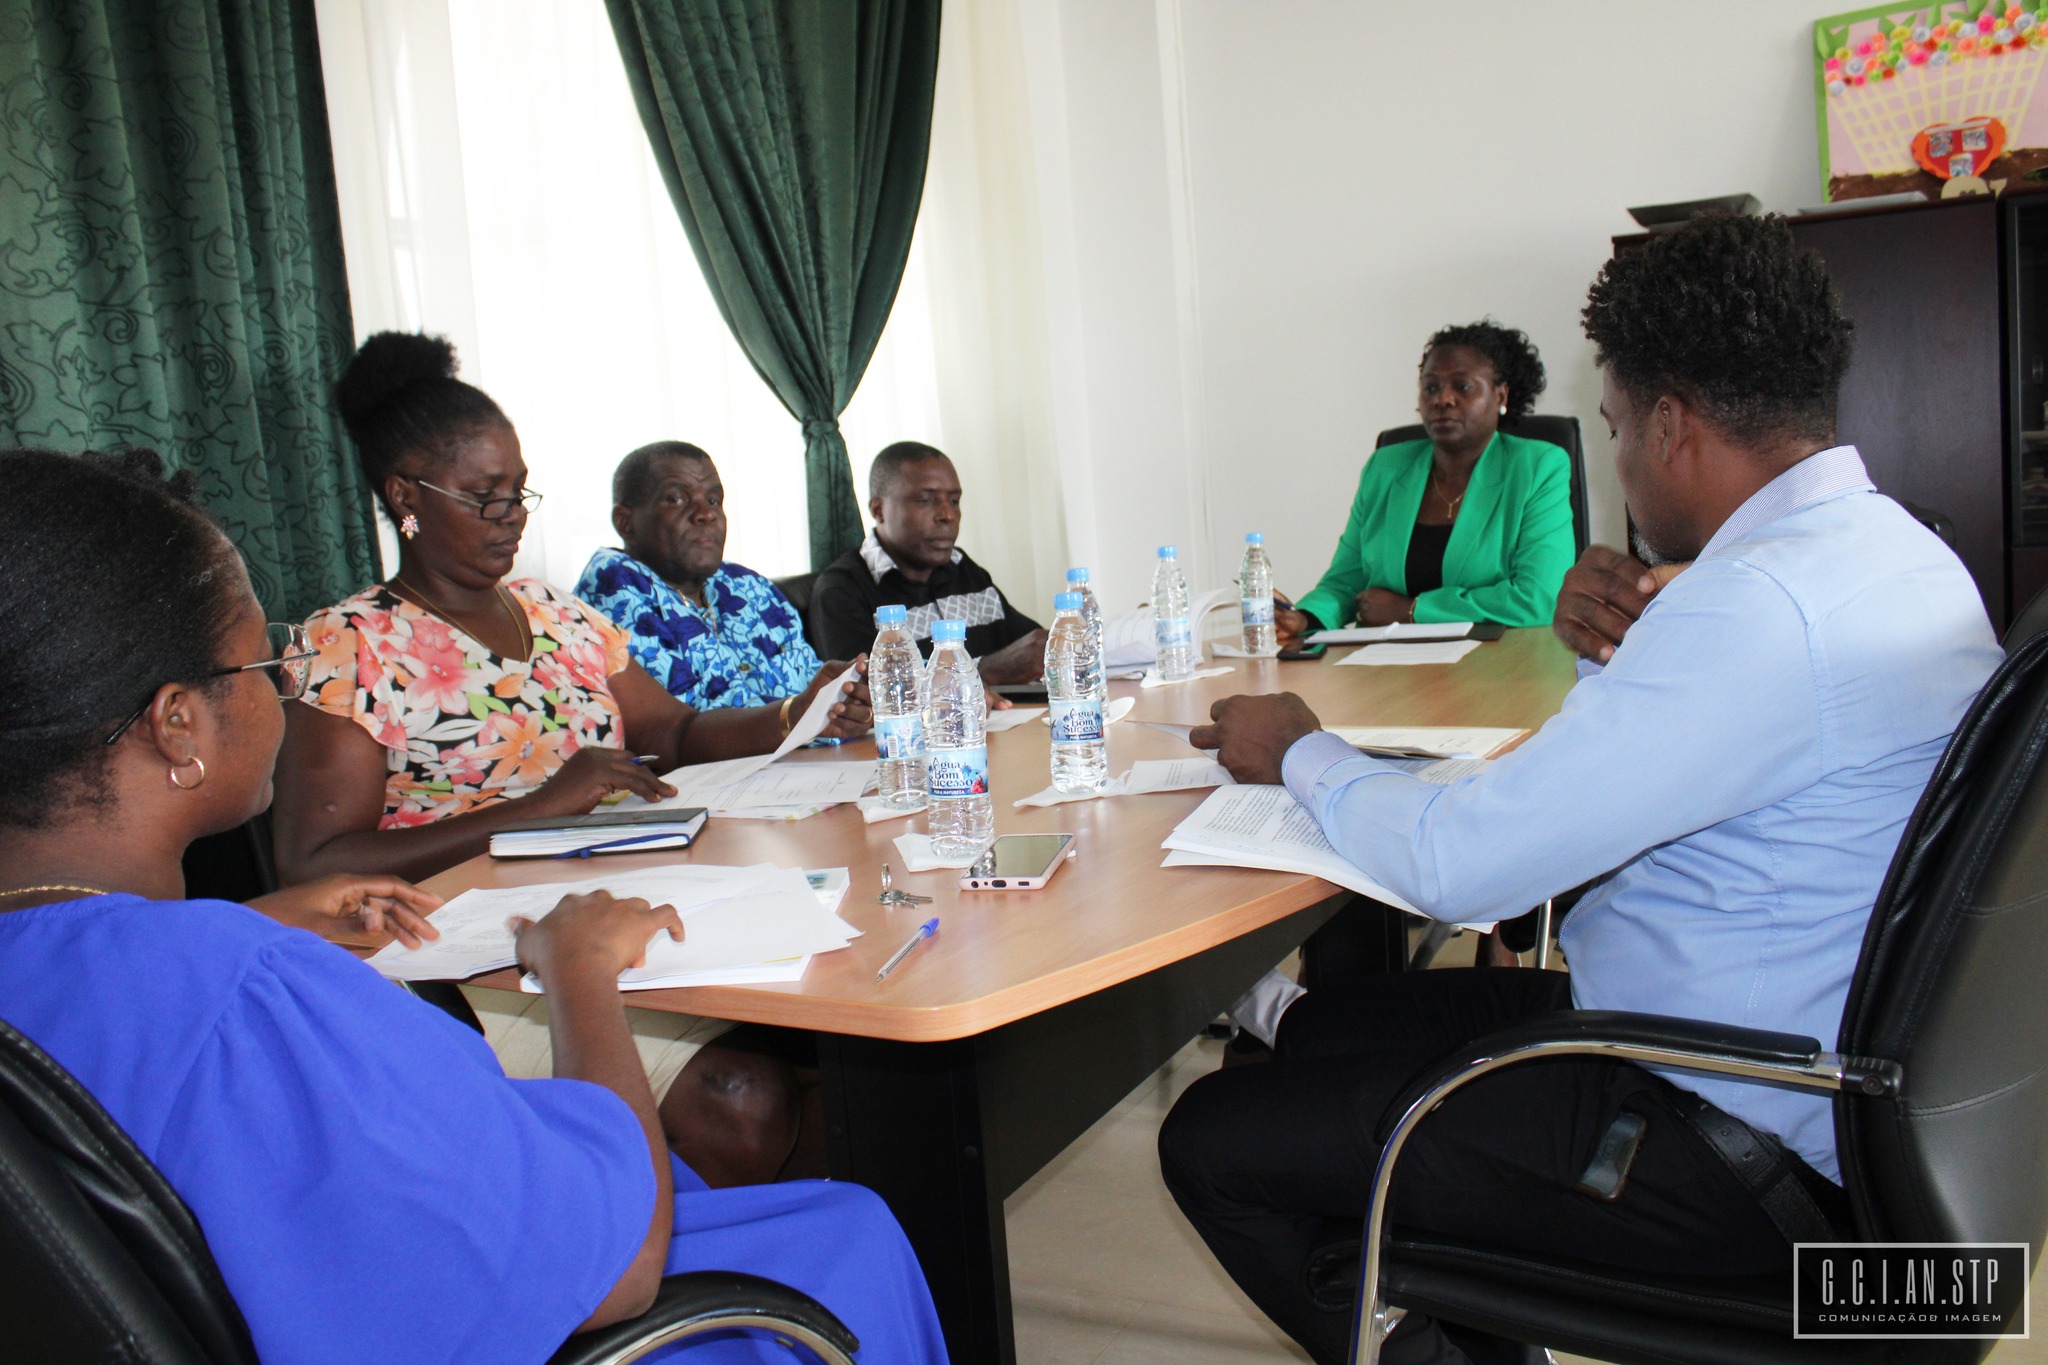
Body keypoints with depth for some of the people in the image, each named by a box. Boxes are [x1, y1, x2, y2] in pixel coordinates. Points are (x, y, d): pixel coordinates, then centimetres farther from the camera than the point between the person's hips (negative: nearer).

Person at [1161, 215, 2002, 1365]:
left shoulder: (1762, 603, -27)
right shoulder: (1897, 548, 7)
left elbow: (1457, 863, -25)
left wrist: (1304, 753, -7)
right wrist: (1616, 658, -1)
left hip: (1723, 1144, -10)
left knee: (1212, 1143, -7)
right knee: (1321, 1028, 19)